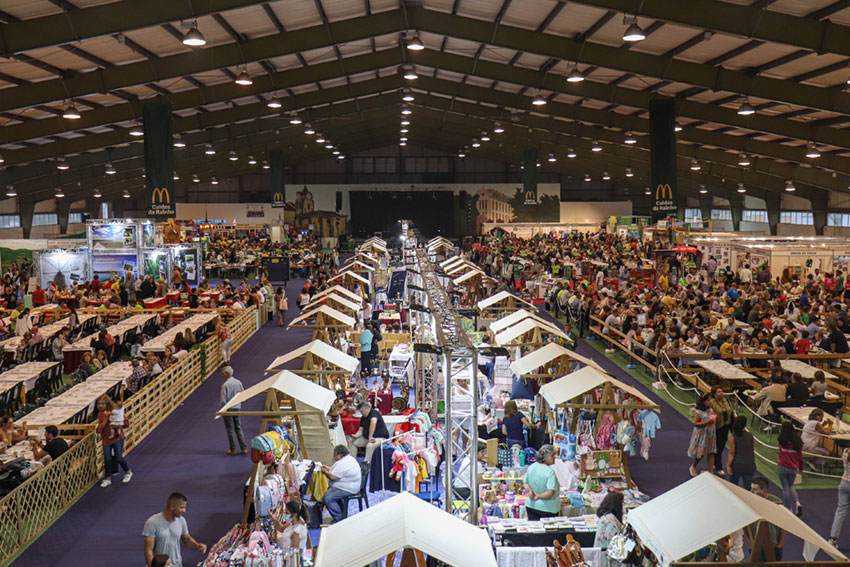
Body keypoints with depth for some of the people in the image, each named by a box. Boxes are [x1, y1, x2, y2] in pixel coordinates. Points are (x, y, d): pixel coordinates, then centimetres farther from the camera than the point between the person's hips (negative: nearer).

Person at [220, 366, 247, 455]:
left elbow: (223, 400, -19)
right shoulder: (238, 382, -1)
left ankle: (233, 450, 13)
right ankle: (244, 448, 12)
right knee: (238, 428, 14)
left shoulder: (225, 385, -19)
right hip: (237, 408, 6)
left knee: (230, 429, 6)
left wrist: (221, 409, -4)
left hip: (228, 409, -5)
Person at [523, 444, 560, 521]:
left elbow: (525, 483, 11)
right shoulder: (550, 472, -18)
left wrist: (530, 491, -5)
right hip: (547, 508, -6)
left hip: (531, 505, 6)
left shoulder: (531, 467, 2)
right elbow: (551, 492, -23)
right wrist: (538, 496, -10)